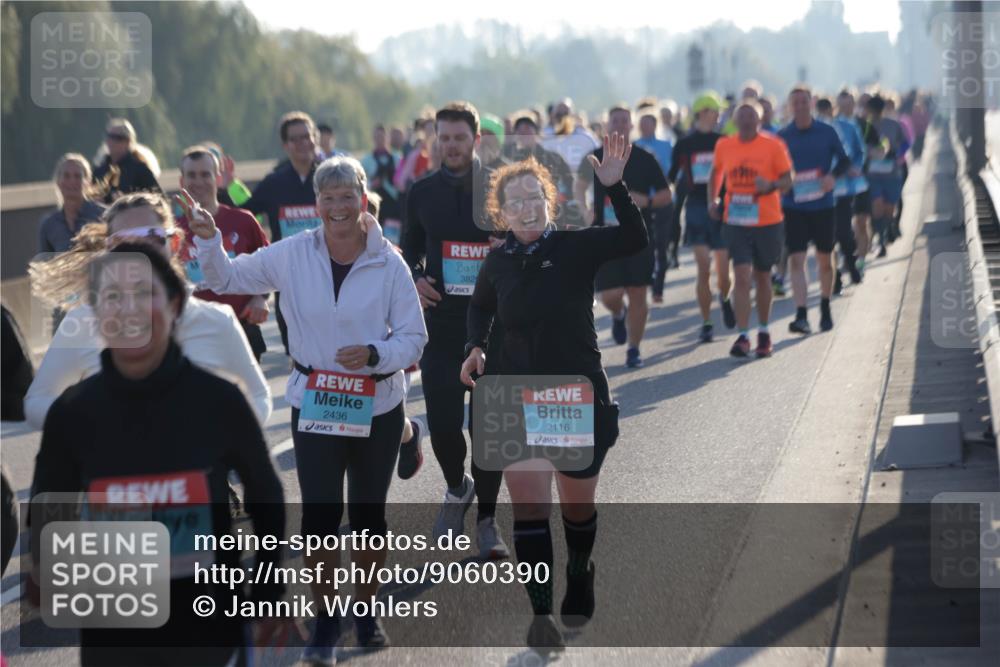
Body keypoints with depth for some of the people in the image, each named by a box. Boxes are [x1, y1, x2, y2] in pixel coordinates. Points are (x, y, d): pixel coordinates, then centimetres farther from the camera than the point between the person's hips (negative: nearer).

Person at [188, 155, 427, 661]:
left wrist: (374, 353, -23)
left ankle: (367, 610, 32)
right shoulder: (292, 255, -6)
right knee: (320, 515, 0)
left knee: (368, 512, 13)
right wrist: (208, 241, -12)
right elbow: (226, 280, 5)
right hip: (312, 405, 0)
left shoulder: (389, 264, -9)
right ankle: (326, 620, 16)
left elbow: (414, 337, -5)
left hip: (377, 408, 0)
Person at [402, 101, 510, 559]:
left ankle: (486, 518, 15)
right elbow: (411, 248, 18)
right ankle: (457, 488, 27)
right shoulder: (423, 193, 6)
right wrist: (413, 278, -2)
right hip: (441, 326, 1)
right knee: (442, 423, -4)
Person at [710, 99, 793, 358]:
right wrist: (713, 200, 7)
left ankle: (763, 331, 31)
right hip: (736, 222, 1)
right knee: (742, 276, -11)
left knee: (762, 277, 13)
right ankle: (743, 336, -11)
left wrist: (771, 185, -23)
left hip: (767, 222, 0)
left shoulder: (773, 145, -6)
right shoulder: (723, 146, 1)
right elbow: (717, 173, 19)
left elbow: (787, 181, -3)